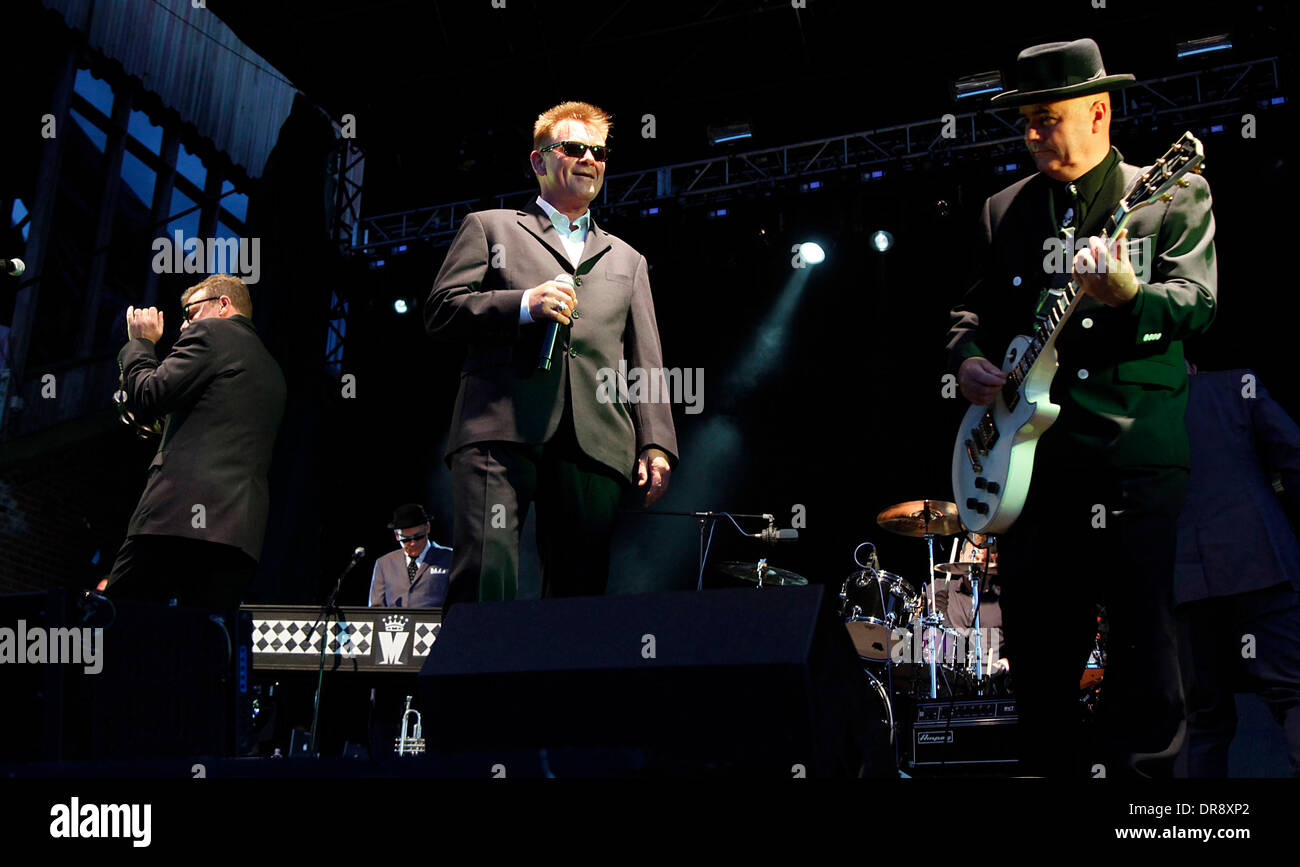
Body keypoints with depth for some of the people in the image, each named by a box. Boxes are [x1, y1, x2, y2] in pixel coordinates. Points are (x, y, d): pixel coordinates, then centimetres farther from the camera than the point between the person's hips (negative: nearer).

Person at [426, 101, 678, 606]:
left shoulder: (626, 260, 31)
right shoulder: (489, 227, 22)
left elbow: (646, 364, 21)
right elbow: (440, 313, 9)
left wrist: (656, 445, 6)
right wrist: (526, 304, -6)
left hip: (594, 439, 3)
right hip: (502, 427, -3)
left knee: (580, 591, -4)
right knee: (487, 575, -19)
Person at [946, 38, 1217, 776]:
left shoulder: (1175, 195, 4)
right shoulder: (1006, 211, 15)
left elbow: (1198, 302, -8)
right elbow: (976, 308, 22)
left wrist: (1129, 294, -28)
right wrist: (968, 356, 1)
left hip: (1140, 454, -3)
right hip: (1033, 452, 4)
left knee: (1148, 643, -2)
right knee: (1037, 641, 8)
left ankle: (1142, 770, 9)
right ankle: (1053, 764, 21)